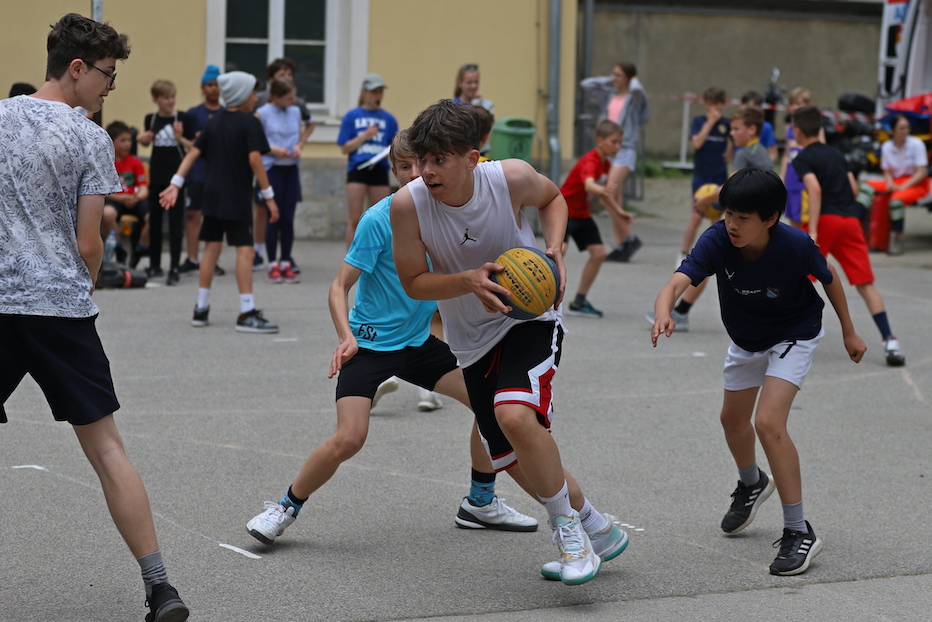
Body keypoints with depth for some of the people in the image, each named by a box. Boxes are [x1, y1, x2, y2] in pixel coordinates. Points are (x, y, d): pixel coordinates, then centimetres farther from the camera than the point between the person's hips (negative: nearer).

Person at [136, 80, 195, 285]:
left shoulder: (182, 119, -5)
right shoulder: (150, 120, 6)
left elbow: (193, 147, -3)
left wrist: (180, 137, -21)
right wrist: (142, 139, 0)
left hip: (176, 177, -4)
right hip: (156, 177, 4)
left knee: (175, 223, -4)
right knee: (154, 222, 10)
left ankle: (175, 268, -2)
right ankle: (155, 266, 21)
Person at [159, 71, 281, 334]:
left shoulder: (215, 121, 13)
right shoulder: (250, 122, -8)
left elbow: (194, 152, 7)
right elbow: (254, 158, -17)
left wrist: (176, 184, 5)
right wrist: (268, 195, -14)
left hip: (212, 193, 7)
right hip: (237, 196, -7)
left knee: (212, 247, 14)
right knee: (245, 250, -7)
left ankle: (201, 308, 17)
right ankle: (247, 313, -12)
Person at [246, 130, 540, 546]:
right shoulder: (379, 219, -18)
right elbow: (340, 286, -16)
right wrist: (346, 337, -30)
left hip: (418, 340, 6)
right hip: (369, 342, -6)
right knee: (349, 438, -20)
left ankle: (480, 503, 20)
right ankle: (286, 508, 3)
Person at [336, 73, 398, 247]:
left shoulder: (388, 119, 7)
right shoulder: (352, 117, 3)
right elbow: (345, 148, 0)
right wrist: (365, 136, -11)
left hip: (379, 169, 2)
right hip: (357, 169, -2)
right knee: (354, 220, -2)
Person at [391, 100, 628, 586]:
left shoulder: (512, 178, -21)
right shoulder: (407, 204, -19)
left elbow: (552, 198, 3)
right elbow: (413, 282, -10)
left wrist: (554, 249, -14)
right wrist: (469, 281, -27)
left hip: (530, 319, -4)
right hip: (473, 340, 4)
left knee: (516, 416, -31)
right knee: (514, 459, 9)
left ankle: (568, 526, -9)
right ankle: (595, 529, 33)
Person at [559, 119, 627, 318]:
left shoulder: (606, 164, 4)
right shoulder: (590, 162, -25)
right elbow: (589, 185, -47)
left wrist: (619, 211, 12)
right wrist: (603, 190, -68)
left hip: (582, 214, 9)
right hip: (562, 210, -9)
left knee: (599, 253, 2)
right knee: (560, 249, -29)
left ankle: (579, 301, 13)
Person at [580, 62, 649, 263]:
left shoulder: (634, 97, -2)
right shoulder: (609, 95, 16)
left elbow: (637, 89, -25)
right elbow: (586, 84, 19)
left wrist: (634, 81, -4)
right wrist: (608, 81, 14)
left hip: (625, 150, -7)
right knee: (614, 200, 4)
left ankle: (629, 238, -11)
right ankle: (620, 245, 4)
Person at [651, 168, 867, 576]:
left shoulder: (795, 247, -32)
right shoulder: (717, 241, -30)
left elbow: (828, 277, -10)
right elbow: (677, 282, -44)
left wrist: (849, 332, 1)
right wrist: (663, 313, -67)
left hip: (794, 336, -5)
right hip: (746, 338, 5)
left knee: (769, 422, -22)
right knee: (733, 418, 22)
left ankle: (799, 533, -13)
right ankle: (752, 485, 56)